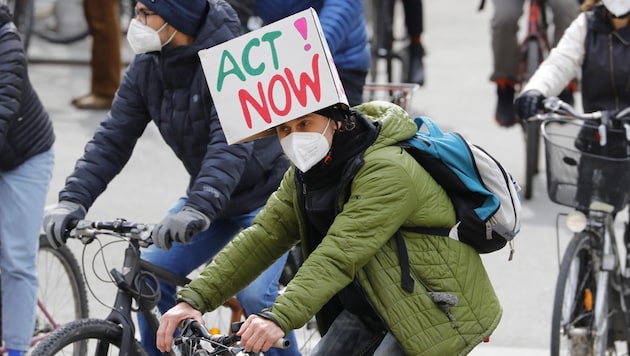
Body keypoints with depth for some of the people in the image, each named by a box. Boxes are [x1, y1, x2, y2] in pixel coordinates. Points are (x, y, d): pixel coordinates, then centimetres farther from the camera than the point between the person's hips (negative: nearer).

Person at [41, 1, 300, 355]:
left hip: (265, 193, -6)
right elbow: (113, 138, -9)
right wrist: (73, 200, -22)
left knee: (254, 292, -22)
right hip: (206, 196, 7)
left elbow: (232, 144, -39)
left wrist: (197, 209, -52)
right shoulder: (147, 69, -7)